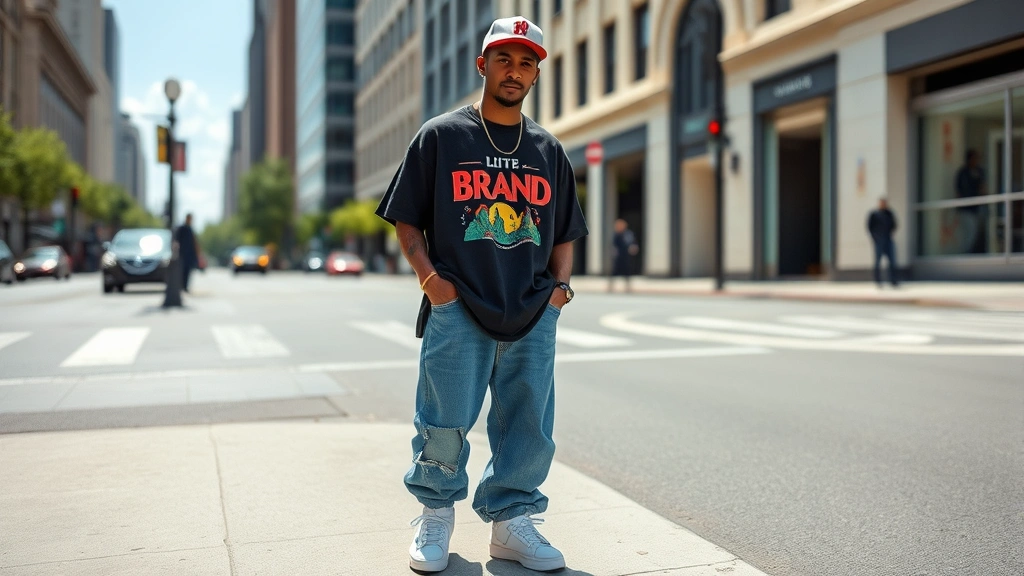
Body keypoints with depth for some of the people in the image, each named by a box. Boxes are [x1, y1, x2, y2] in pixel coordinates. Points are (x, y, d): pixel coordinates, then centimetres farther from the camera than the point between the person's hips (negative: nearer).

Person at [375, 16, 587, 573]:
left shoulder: (549, 151, 15)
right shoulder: (440, 136, 5)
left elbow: (563, 233, 21)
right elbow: (407, 220, 5)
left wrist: (559, 285, 5)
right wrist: (430, 276, -9)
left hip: (534, 314, 4)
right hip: (457, 309, -3)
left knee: (531, 426, 6)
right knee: (444, 425, 0)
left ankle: (511, 519, 23)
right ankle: (436, 513, 23)